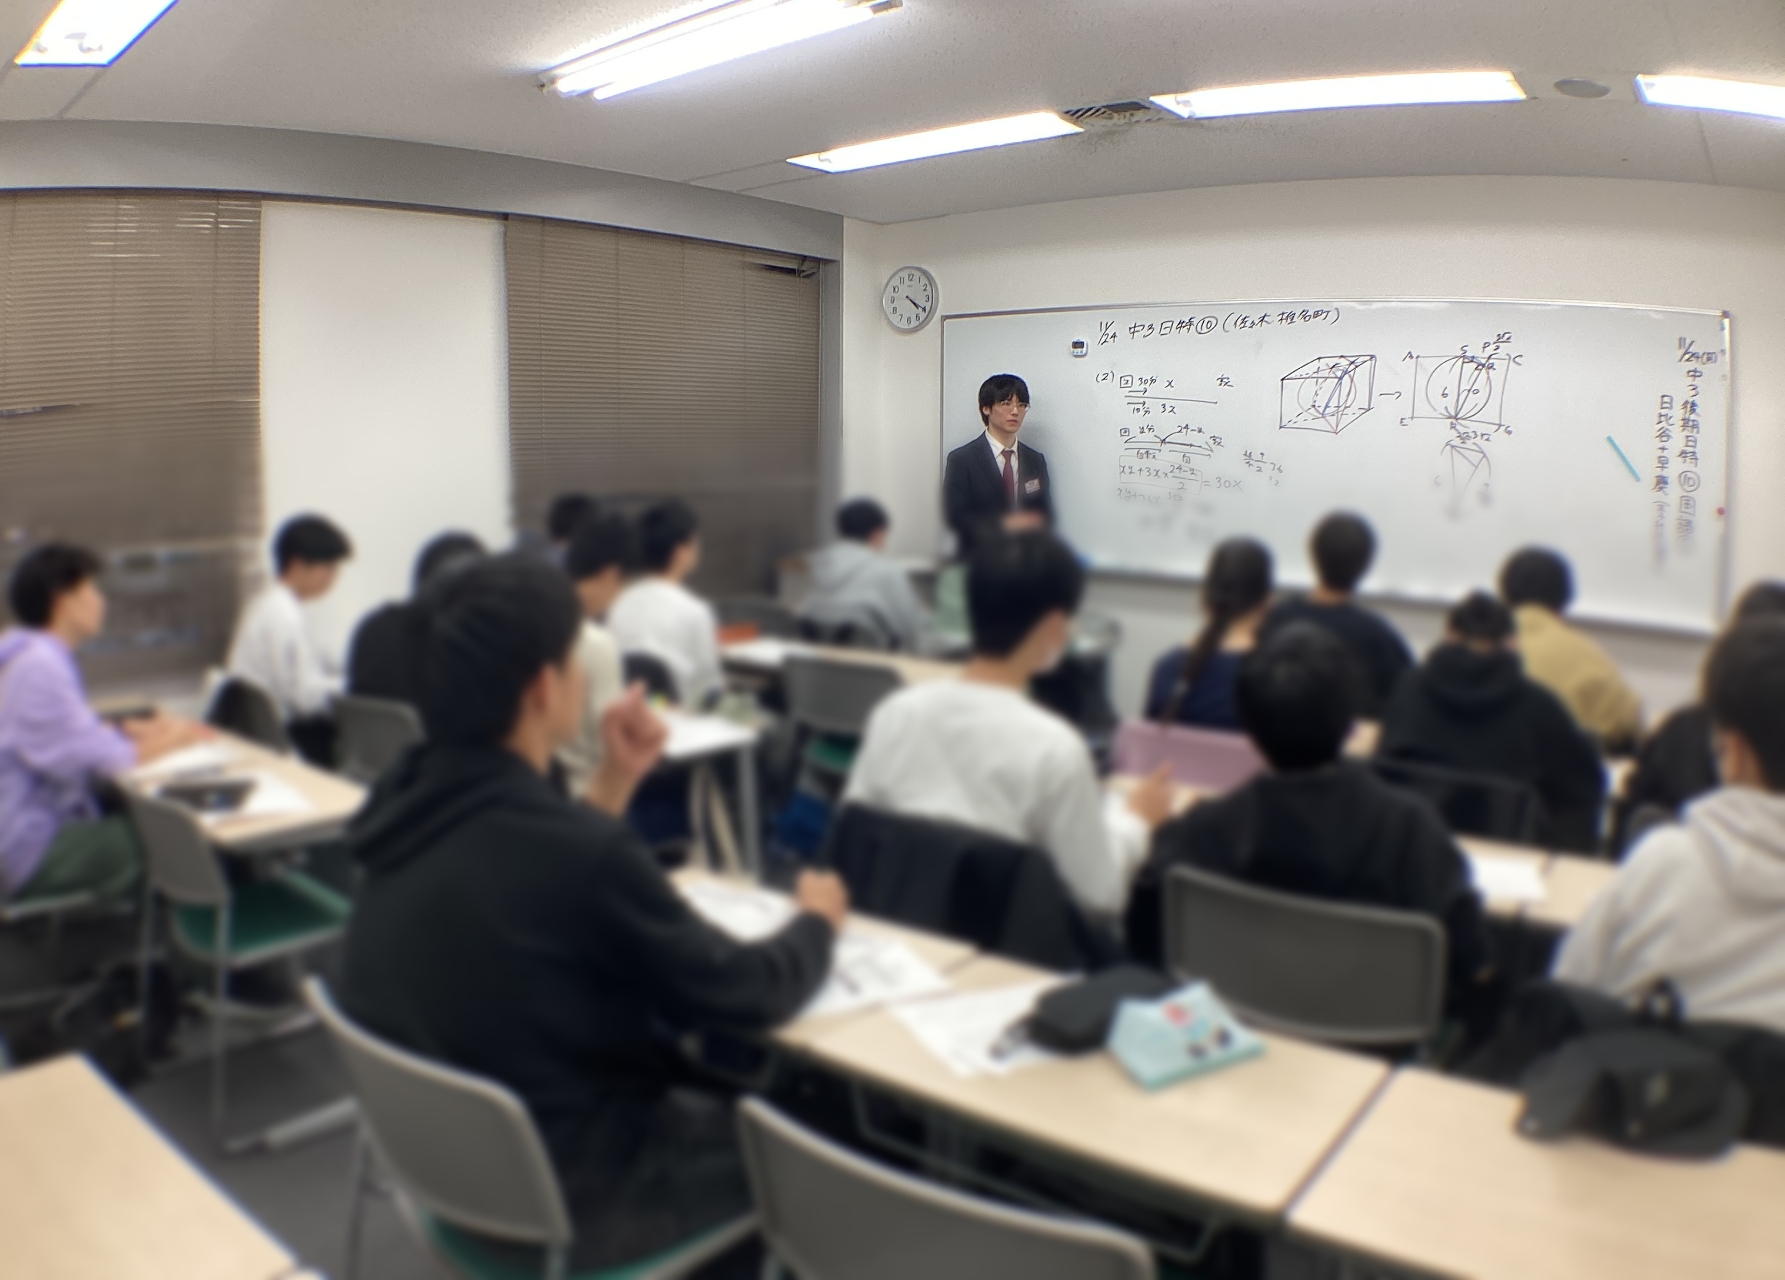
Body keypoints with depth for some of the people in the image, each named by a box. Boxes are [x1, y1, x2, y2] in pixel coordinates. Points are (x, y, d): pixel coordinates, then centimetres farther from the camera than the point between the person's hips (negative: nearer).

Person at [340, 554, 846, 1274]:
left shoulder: (410, 800, -8)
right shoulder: (582, 851, -33)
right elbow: (745, 997, -18)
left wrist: (614, 783, 3)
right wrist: (817, 919, 1)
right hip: (561, 1198, -7)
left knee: (706, 1092, 25)